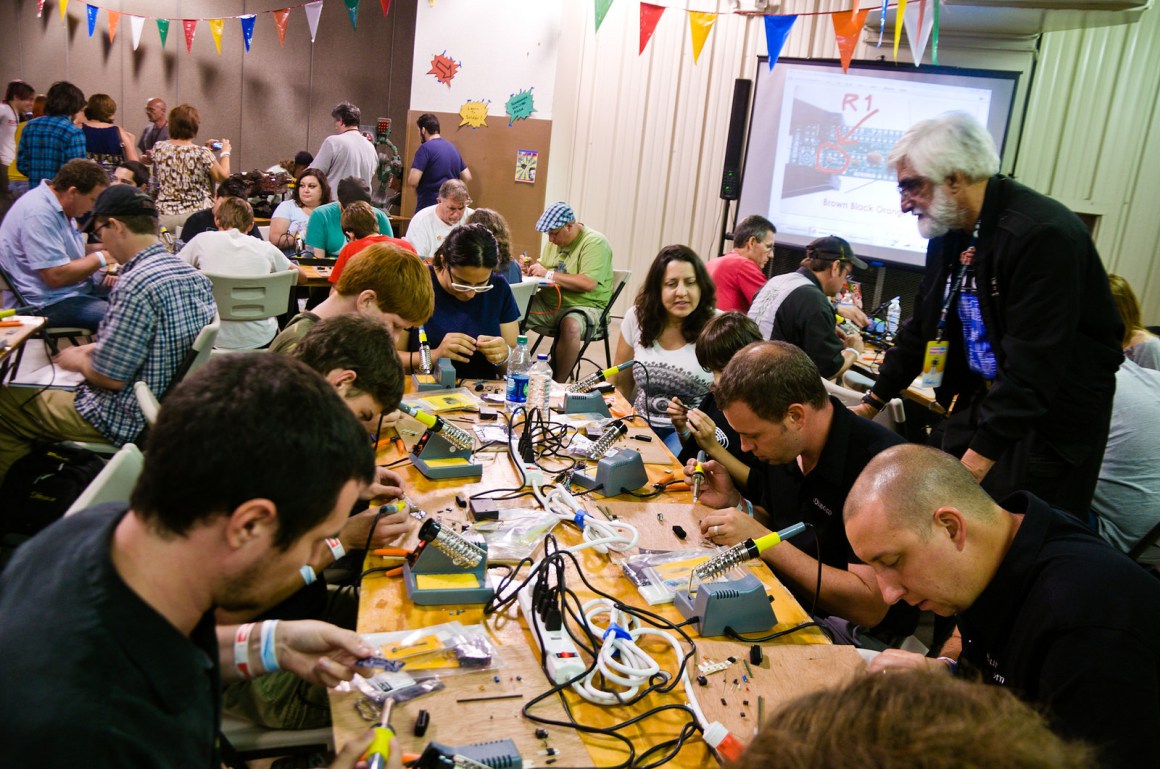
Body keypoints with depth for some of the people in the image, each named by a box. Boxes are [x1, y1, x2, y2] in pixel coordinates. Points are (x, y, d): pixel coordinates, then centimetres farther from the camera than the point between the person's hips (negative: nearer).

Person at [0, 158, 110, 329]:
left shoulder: (57, 205, 9)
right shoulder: (38, 213, -22)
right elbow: (56, 276, -26)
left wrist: (105, 246, 6)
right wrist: (101, 258, -14)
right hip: (46, 304, -11)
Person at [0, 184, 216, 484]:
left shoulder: (135, 284, -26)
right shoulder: (194, 274, 1)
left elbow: (110, 377, -22)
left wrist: (78, 361, -1)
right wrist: (98, 348, 14)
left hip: (131, 421, -9)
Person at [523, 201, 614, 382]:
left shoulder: (595, 243, -12)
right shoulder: (555, 241, 13)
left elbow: (588, 283, -24)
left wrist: (549, 274, -18)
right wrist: (532, 266, -1)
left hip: (584, 306, -7)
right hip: (548, 303, 7)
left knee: (571, 326, -40)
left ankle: (558, 383, -24)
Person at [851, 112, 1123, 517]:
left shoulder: (1043, 233, -23)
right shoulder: (949, 230, 3)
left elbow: (1034, 365, -27)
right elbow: (922, 326, 13)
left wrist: (982, 453, -28)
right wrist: (872, 402, 11)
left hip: (1051, 419, -7)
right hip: (981, 401, 7)